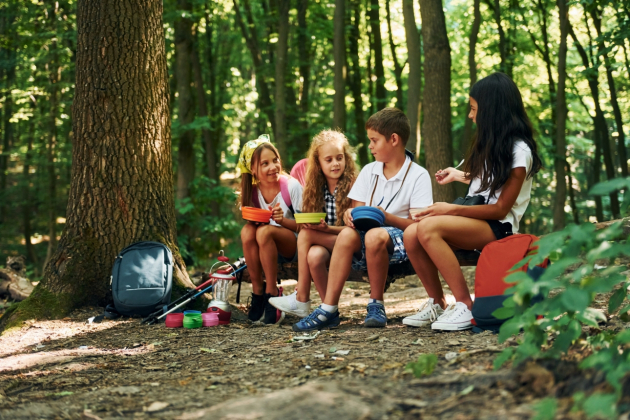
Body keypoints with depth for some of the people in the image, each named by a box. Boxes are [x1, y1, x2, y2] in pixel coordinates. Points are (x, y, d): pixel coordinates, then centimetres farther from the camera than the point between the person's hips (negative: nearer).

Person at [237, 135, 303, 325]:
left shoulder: (291, 185, -14)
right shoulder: (252, 190, -2)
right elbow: (252, 219, 8)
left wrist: (282, 219, -30)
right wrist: (252, 218, -16)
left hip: (295, 245, -4)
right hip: (268, 247, 4)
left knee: (264, 232, -33)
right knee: (247, 230, -28)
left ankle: (272, 291, -21)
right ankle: (257, 291, -15)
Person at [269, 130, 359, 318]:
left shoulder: (353, 185, -5)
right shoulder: (316, 188, 11)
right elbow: (306, 224, 13)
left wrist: (326, 228, -24)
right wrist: (307, 223, -10)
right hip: (323, 243, 4)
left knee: (306, 235, -26)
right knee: (314, 256, -32)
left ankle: (301, 298, -20)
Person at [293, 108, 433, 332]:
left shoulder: (418, 175, -3)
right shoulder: (369, 172, 15)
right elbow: (356, 210, 12)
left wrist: (387, 217, -25)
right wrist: (350, 215, -12)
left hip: (400, 240, -5)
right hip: (366, 235, 5)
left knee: (375, 235, -37)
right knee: (347, 234, -29)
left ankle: (376, 305, -19)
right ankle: (328, 309, -31)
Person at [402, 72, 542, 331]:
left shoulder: (518, 151, -11)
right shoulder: (490, 143, 14)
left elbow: (500, 208, -14)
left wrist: (452, 210, -18)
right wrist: (458, 175, 34)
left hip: (498, 228, -8)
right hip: (473, 221, 8)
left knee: (429, 228, -32)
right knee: (411, 234, -18)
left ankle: (465, 307, -27)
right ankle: (437, 304, -4)